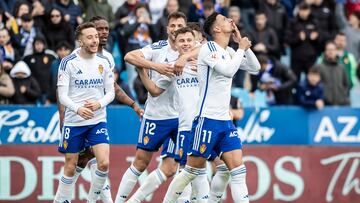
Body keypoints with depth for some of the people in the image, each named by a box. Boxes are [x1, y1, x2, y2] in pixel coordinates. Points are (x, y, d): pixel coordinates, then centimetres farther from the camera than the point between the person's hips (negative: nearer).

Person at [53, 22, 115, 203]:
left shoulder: (104, 62, 2)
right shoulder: (68, 62, -7)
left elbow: (110, 92, 5)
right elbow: (62, 95, -10)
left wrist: (98, 104, -16)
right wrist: (78, 109, -28)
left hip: (98, 120, 2)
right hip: (73, 121, -2)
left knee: (104, 163, -13)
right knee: (70, 167, 4)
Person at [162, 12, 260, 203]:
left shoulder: (229, 51, 13)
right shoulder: (209, 48, -10)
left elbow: (255, 68, 17)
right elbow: (228, 71, -22)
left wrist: (243, 43, 8)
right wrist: (241, 49, -9)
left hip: (225, 121, 7)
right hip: (207, 120, -7)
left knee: (238, 169, -3)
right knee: (192, 170, -2)